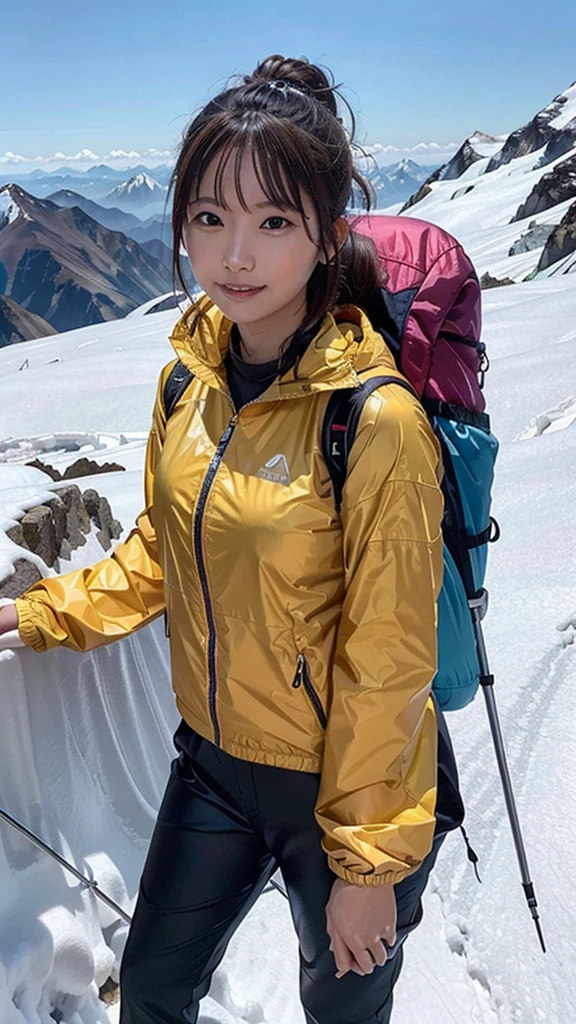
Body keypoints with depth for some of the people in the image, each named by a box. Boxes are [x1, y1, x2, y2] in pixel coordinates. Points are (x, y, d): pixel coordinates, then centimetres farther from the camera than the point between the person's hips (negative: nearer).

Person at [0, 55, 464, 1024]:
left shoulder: (376, 422, -26)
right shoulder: (189, 376, -6)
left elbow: (386, 666, -20)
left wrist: (367, 864, -12)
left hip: (348, 787, -5)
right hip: (213, 762, 6)